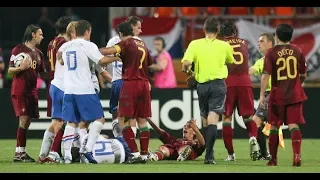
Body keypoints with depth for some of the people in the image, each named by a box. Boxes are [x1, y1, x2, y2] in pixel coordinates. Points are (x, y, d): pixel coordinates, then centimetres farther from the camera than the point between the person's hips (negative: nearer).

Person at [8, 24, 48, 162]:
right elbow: (10, 71, -5)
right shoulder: (18, 49, -4)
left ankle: (20, 152, 10)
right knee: (24, 119, -15)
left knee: (27, 122, 6)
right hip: (19, 91, -7)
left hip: (32, 92, 7)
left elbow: (43, 74, 21)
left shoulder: (38, 53, 16)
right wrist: (21, 68, -24)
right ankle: (19, 153, -14)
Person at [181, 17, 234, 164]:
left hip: (202, 84, 1)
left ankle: (209, 153, 24)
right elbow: (230, 61, 20)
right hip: (218, 84, -1)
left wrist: (188, 71, 8)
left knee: (205, 119, 16)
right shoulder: (224, 46, 2)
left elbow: (186, 63, -12)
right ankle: (209, 155, -22)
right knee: (213, 120, -9)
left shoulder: (195, 44, -1)